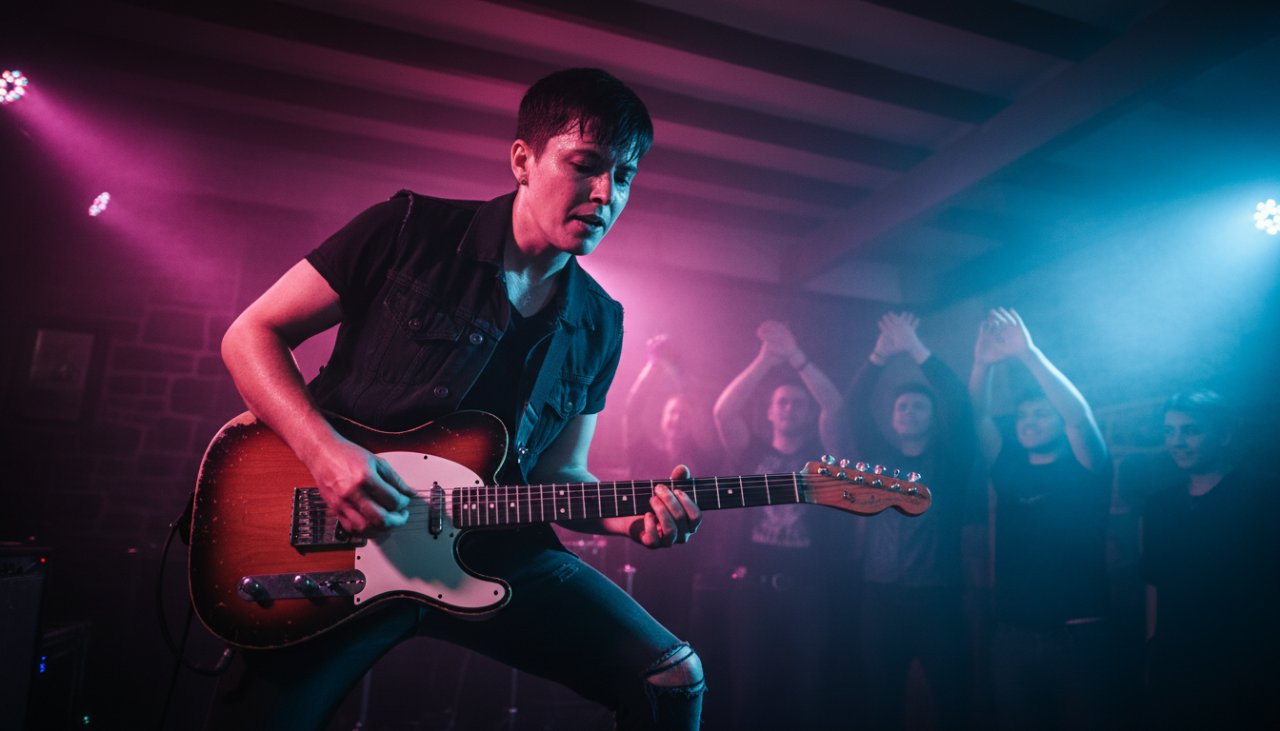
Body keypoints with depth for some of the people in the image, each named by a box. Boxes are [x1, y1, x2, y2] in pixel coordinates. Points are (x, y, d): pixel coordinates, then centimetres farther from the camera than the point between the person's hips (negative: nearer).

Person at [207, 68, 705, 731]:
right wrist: (325, 451, -19)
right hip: (338, 543, -2)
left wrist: (629, 516, -10)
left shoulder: (597, 328, 6)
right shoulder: (411, 230, -6)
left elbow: (557, 476, 11)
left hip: (488, 550, 3)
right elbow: (252, 334, -4)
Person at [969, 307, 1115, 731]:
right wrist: (983, 364, -16)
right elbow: (980, 415, 2)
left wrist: (1028, 354, -24)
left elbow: (1080, 416, -16)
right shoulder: (1009, 468, 10)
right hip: (1012, 635, 3)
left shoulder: (1084, 470, 0)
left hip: (1077, 635, -3)